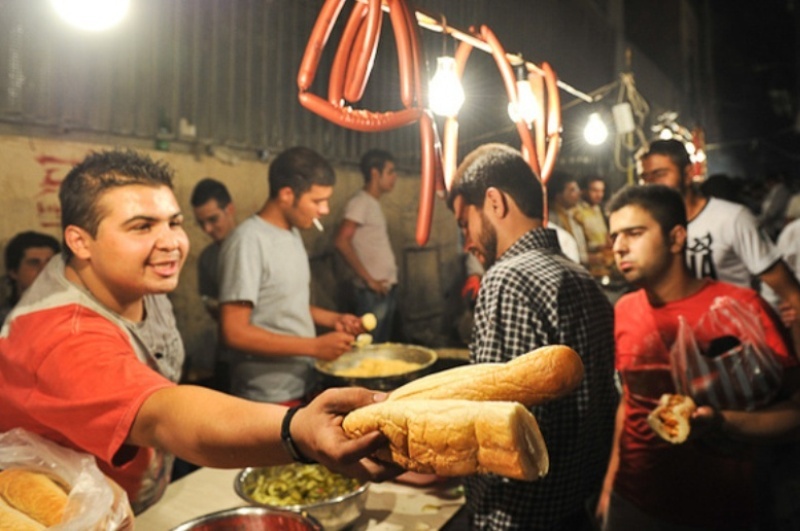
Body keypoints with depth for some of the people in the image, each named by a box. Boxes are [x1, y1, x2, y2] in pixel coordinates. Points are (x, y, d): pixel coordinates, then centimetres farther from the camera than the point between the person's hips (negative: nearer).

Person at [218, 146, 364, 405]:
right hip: (269, 399, -8)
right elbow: (234, 332, -23)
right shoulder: (249, 241, -20)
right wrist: (315, 347, -22)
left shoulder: (293, 233, 6)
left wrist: (333, 319, 2)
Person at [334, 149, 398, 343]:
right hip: (373, 291, -9)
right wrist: (368, 279, -19)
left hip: (387, 288, 9)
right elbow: (342, 241, -21)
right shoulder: (360, 202, -11)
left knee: (382, 344, 15)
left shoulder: (374, 203, 15)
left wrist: (390, 280, 12)